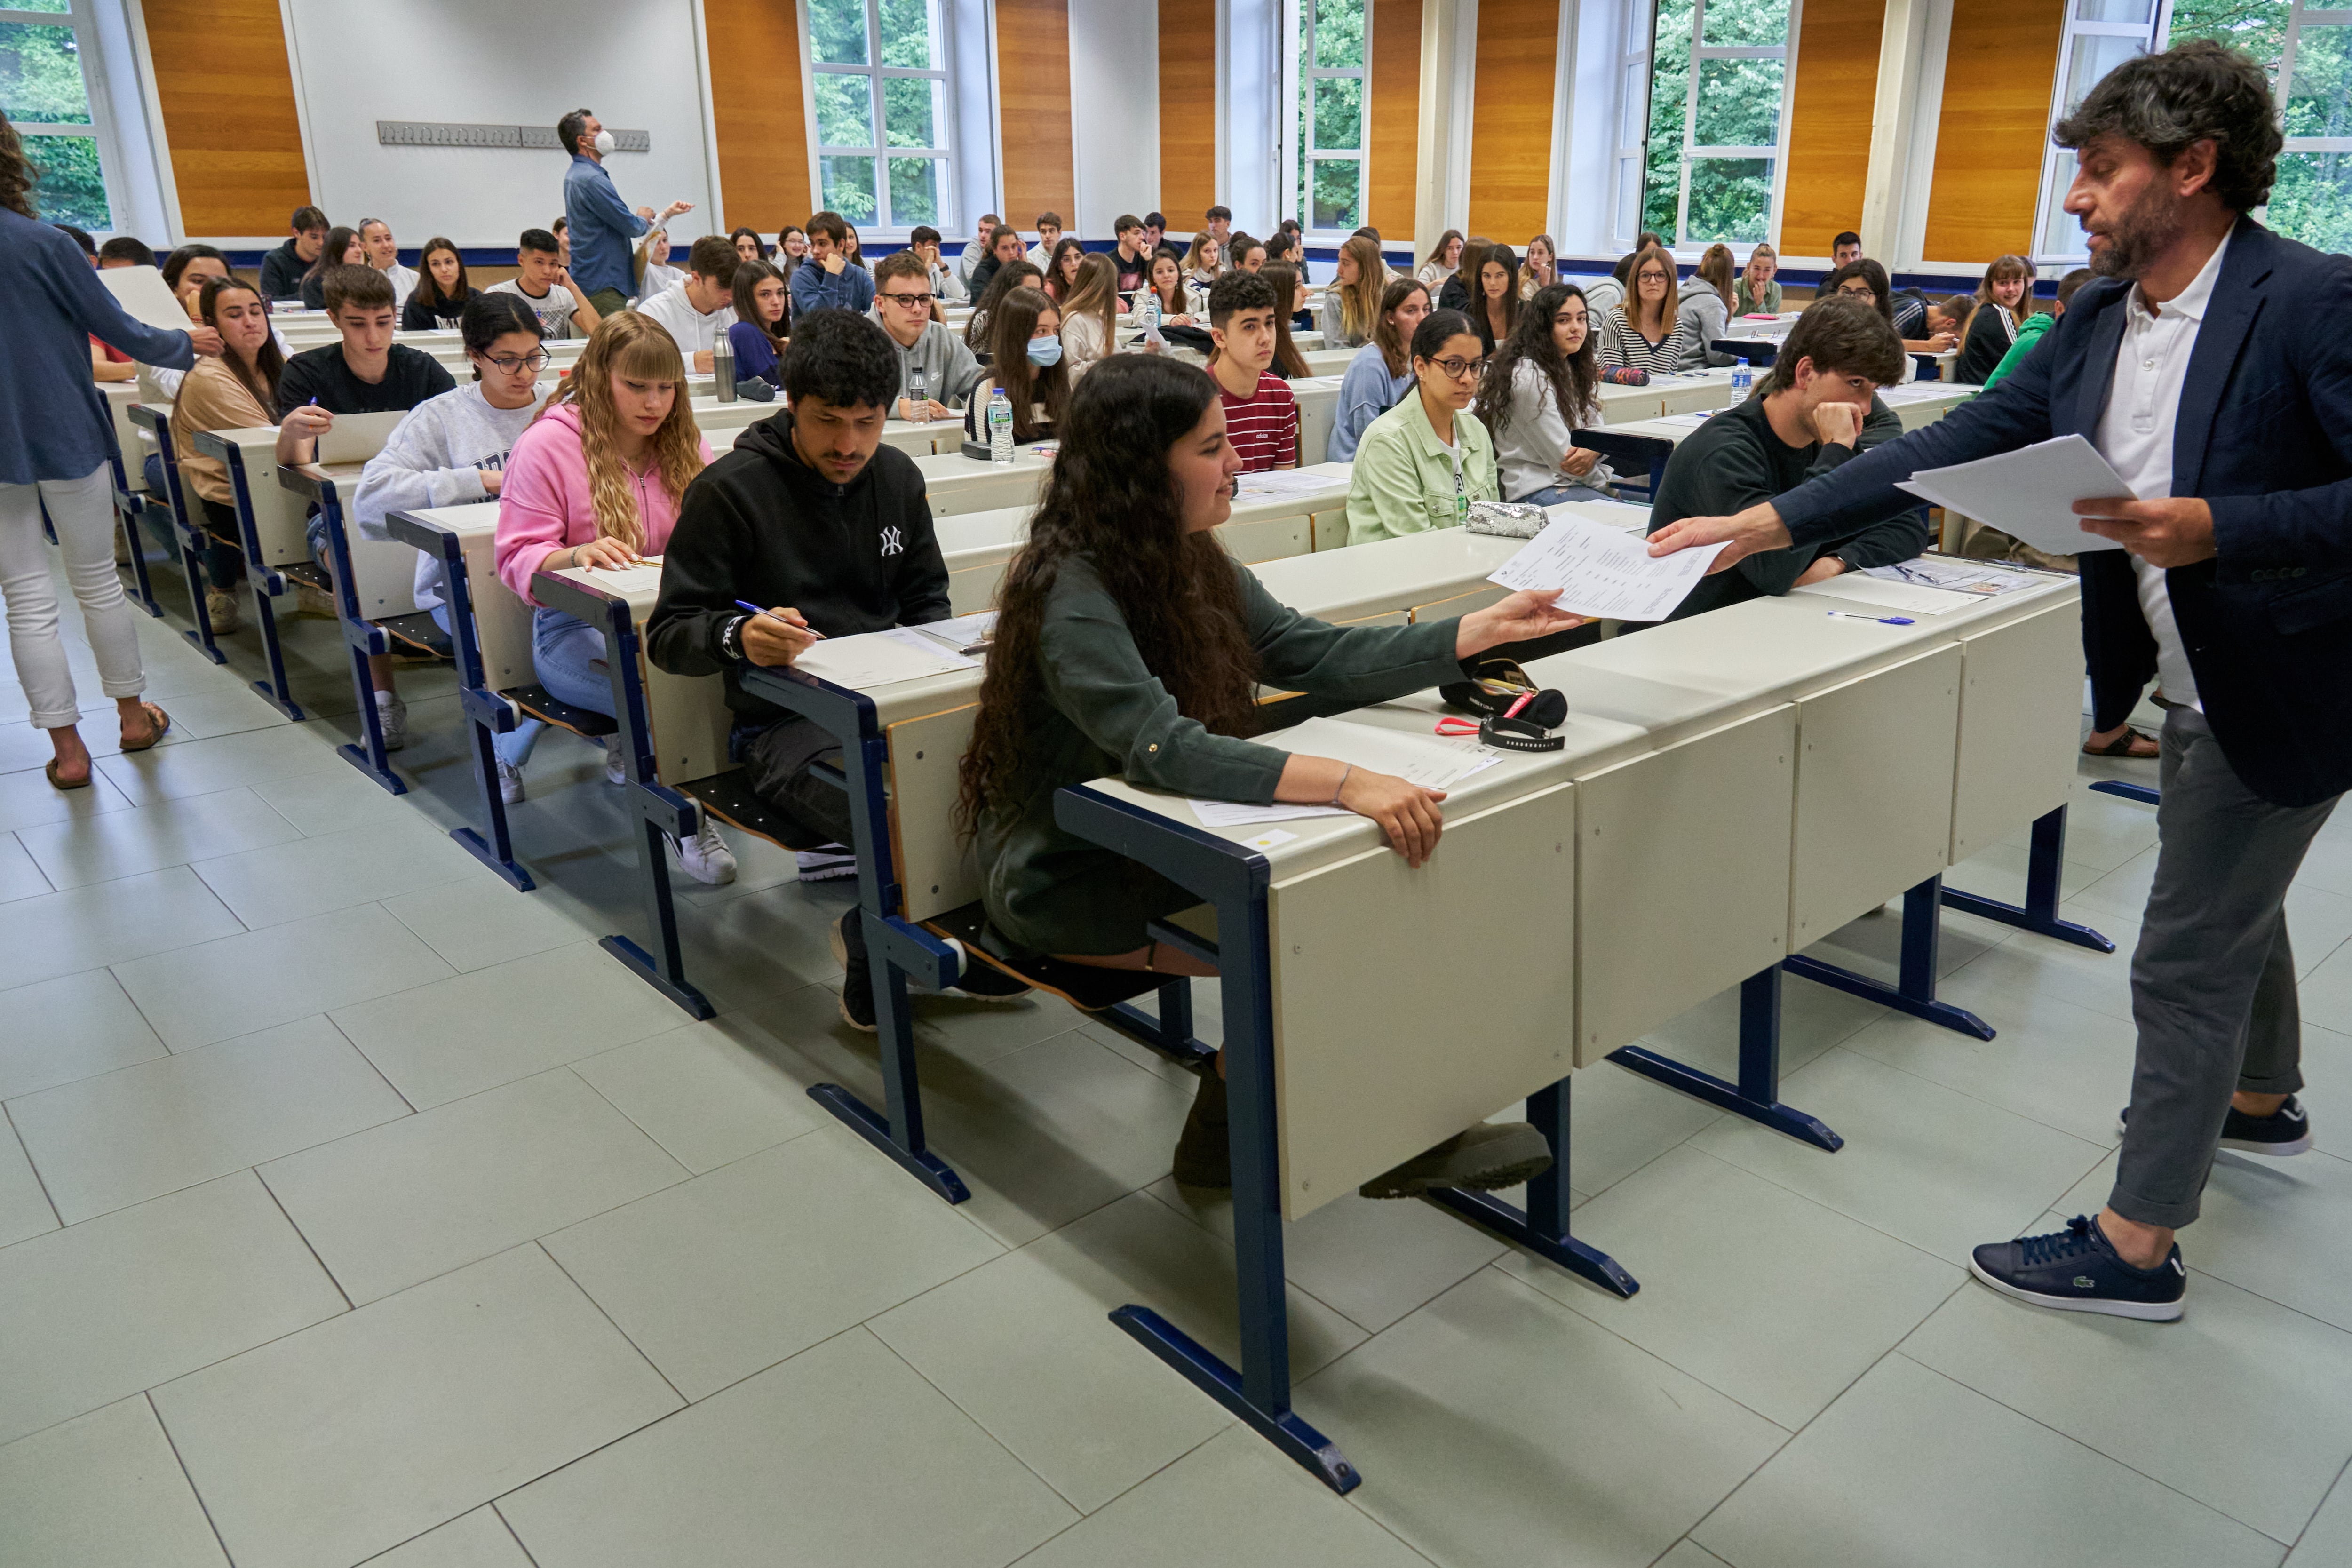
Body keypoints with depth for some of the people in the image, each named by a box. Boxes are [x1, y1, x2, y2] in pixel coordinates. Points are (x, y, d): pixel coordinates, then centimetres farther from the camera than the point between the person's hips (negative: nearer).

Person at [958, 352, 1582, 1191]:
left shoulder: (1195, 565, 4)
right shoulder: (1070, 595, -24)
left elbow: (1316, 656, 4)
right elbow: (1166, 750, -36)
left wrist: (1486, 628, 0)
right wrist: (1345, 783, -44)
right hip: (1067, 884, -8)